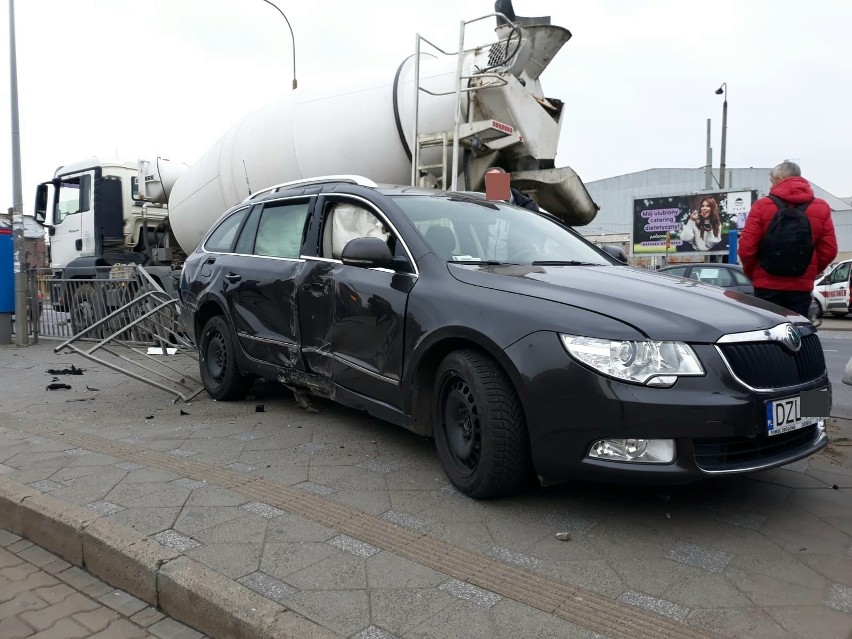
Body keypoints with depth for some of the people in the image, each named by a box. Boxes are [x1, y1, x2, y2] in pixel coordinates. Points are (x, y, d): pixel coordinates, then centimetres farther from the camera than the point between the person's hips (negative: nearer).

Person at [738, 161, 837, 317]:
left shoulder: (762, 206, -6)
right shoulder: (821, 208, 5)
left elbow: (746, 248, -10)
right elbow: (829, 250, 1)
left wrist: (752, 273, 7)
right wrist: (811, 273, 16)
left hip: (767, 286, -2)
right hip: (801, 287, 3)